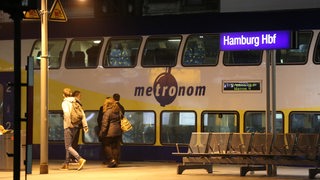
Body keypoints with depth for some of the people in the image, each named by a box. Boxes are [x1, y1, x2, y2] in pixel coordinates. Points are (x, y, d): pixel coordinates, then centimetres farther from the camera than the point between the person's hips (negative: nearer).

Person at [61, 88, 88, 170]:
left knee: (68, 146, -6)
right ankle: (66, 164, 22)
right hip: (75, 126, 7)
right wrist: (85, 125, 5)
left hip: (68, 127, -7)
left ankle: (80, 159, -25)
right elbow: (82, 113, 4)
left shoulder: (65, 102, -8)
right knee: (68, 145, 18)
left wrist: (69, 123, -21)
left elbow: (66, 113, -27)